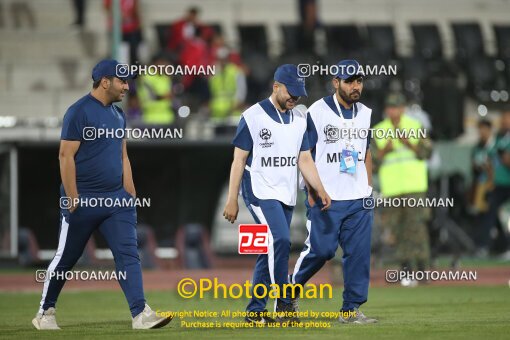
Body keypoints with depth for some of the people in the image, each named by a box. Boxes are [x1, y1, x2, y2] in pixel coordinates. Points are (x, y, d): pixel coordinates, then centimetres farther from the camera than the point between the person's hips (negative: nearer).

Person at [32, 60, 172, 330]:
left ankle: (140, 313, -12)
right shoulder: (79, 112, -11)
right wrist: (73, 200, -18)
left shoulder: (118, 114, 14)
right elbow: (66, 156, -14)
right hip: (83, 201, -6)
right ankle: (45, 312, 20)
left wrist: (130, 195, 12)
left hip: (116, 200, 7)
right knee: (66, 258, 5)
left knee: (128, 255, -6)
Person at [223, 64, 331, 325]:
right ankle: (283, 304, -19)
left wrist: (320, 189, -1)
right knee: (279, 240, -23)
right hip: (260, 192, -6)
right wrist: (232, 200, -8)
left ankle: (255, 311, 12)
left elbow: (304, 159, 14)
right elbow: (239, 160, -5)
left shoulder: (299, 121, 12)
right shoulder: (253, 117, -6)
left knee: (270, 252, 6)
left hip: (286, 196, 6)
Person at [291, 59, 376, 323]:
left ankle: (351, 309, 4)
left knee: (359, 252, -1)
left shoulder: (365, 114, 12)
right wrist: (311, 192, -11)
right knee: (320, 249, -6)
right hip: (325, 198, -5)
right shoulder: (317, 111, -6)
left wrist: (368, 190, 14)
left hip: (359, 199, 5)